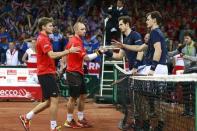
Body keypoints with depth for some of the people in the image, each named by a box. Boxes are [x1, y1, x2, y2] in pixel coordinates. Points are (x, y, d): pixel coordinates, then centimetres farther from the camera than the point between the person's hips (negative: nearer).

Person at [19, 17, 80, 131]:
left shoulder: (43, 38, 18)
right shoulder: (43, 39, -14)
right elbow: (52, 55, -27)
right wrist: (69, 51, -26)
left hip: (45, 73, 10)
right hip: (46, 73, -10)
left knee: (48, 101, 13)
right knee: (54, 99, -8)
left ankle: (26, 118, 19)